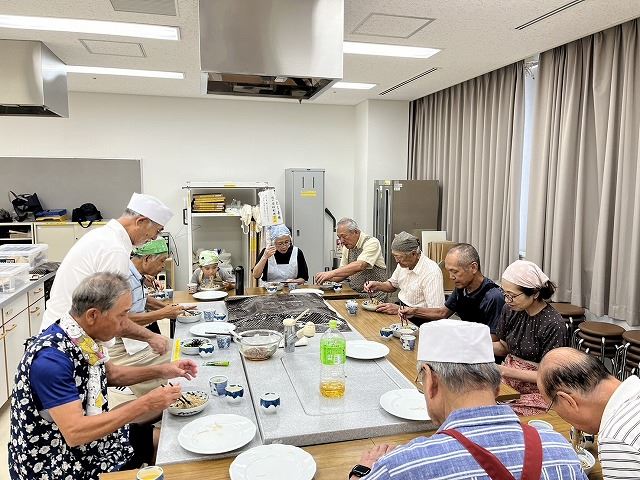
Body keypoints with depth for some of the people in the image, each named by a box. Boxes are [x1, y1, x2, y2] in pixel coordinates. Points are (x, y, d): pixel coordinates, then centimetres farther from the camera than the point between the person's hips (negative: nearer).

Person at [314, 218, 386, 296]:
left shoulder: (372, 242, -13)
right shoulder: (346, 247, 8)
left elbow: (359, 266, -27)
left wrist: (331, 273, -28)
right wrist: (328, 278, -5)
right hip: (354, 294, 6)